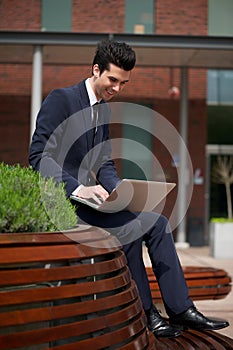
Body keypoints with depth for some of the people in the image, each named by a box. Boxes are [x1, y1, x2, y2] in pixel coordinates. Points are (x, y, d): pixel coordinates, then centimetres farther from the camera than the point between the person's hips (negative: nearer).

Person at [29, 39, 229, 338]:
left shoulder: (103, 108, 15)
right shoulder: (60, 99, -11)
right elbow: (39, 156, -19)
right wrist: (77, 188, -29)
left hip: (91, 199, 9)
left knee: (156, 222, -5)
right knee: (129, 228, -26)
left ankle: (181, 310, -1)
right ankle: (145, 313, -9)